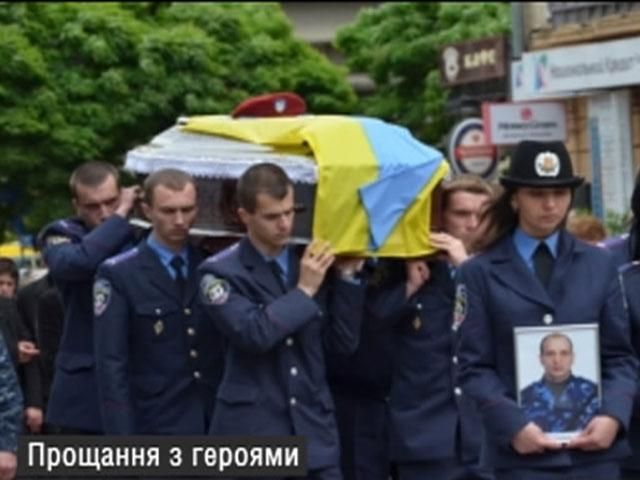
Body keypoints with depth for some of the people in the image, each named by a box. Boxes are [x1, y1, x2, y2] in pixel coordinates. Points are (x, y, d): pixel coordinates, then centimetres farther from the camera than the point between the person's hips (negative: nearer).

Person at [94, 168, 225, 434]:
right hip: (156, 428, -4)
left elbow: (228, 351, 11)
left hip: (218, 424, 4)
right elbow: (111, 365, -8)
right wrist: (123, 440, -14)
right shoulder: (119, 275, -4)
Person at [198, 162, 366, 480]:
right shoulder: (221, 272, -5)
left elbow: (343, 342, 6)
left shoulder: (315, 263, 8)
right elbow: (252, 334, -19)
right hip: (251, 432, -4)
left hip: (313, 428, 4)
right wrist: (303, 291, -14)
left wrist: (346, 277, -2)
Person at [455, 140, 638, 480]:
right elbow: (474, 367, -1)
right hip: (524, 451, -3)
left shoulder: (599, 265, 13)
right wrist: (513, 425, -15)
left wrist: (612, 415, -7)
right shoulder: (479, 273, 4)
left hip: (595, 445, 3)